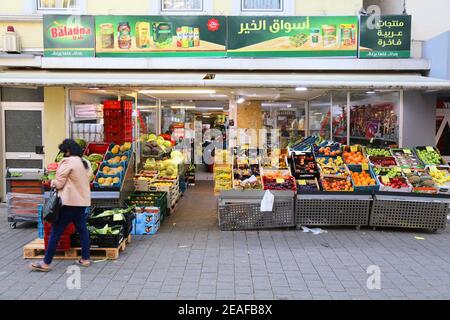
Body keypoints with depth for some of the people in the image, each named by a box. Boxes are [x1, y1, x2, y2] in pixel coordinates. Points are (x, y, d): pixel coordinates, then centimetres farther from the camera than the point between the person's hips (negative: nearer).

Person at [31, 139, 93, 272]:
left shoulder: (67, 162, -12)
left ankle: (46, 263, 3)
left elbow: (59, 183, -12)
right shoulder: (86, 163, 11)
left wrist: (53, 182, 8)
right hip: (83, 201, 8)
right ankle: (85, 259, 18)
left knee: (56, 232, -2)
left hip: (69, 201, -8)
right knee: (82, 229, 14)